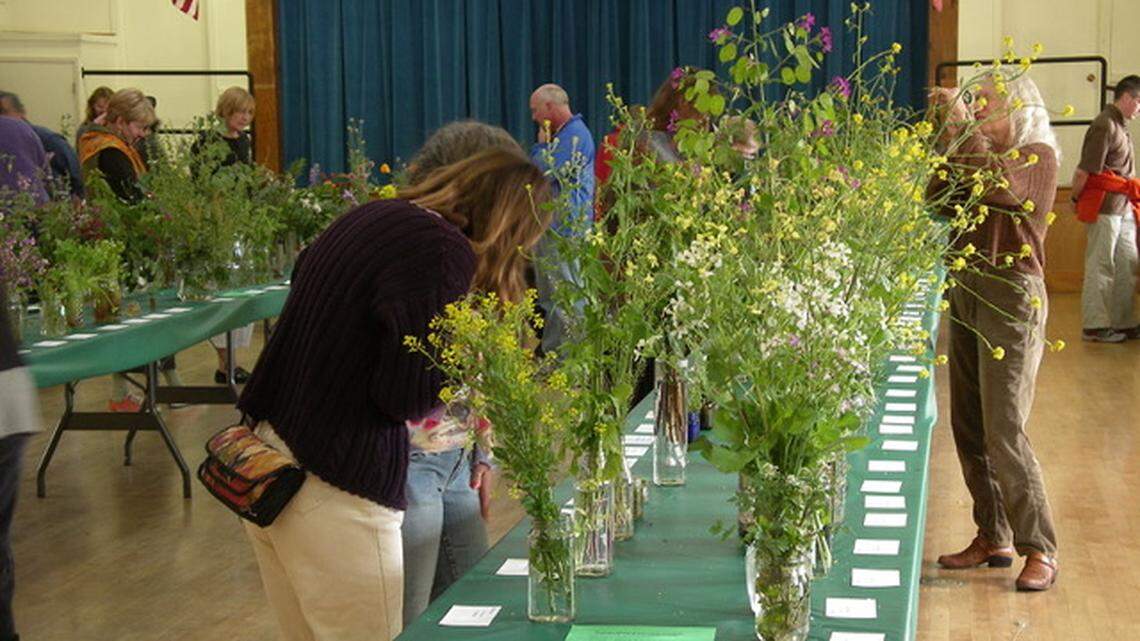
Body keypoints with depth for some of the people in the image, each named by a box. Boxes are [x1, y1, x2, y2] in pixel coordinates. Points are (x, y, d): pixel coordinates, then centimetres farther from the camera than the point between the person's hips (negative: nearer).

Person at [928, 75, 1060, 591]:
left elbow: (1002, 187, -26)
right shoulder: (978, 158, 15)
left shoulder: (1037, 156, -6)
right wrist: (951, 145, 0)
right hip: (967, 291, 8)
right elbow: (937, 203, 5)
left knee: (1004, 430, -12)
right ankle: (992, 538, 18)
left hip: (1011, 293, -8)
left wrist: (966, 128, -21)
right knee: (968, 427, 8)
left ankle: (1040, 551, -5)